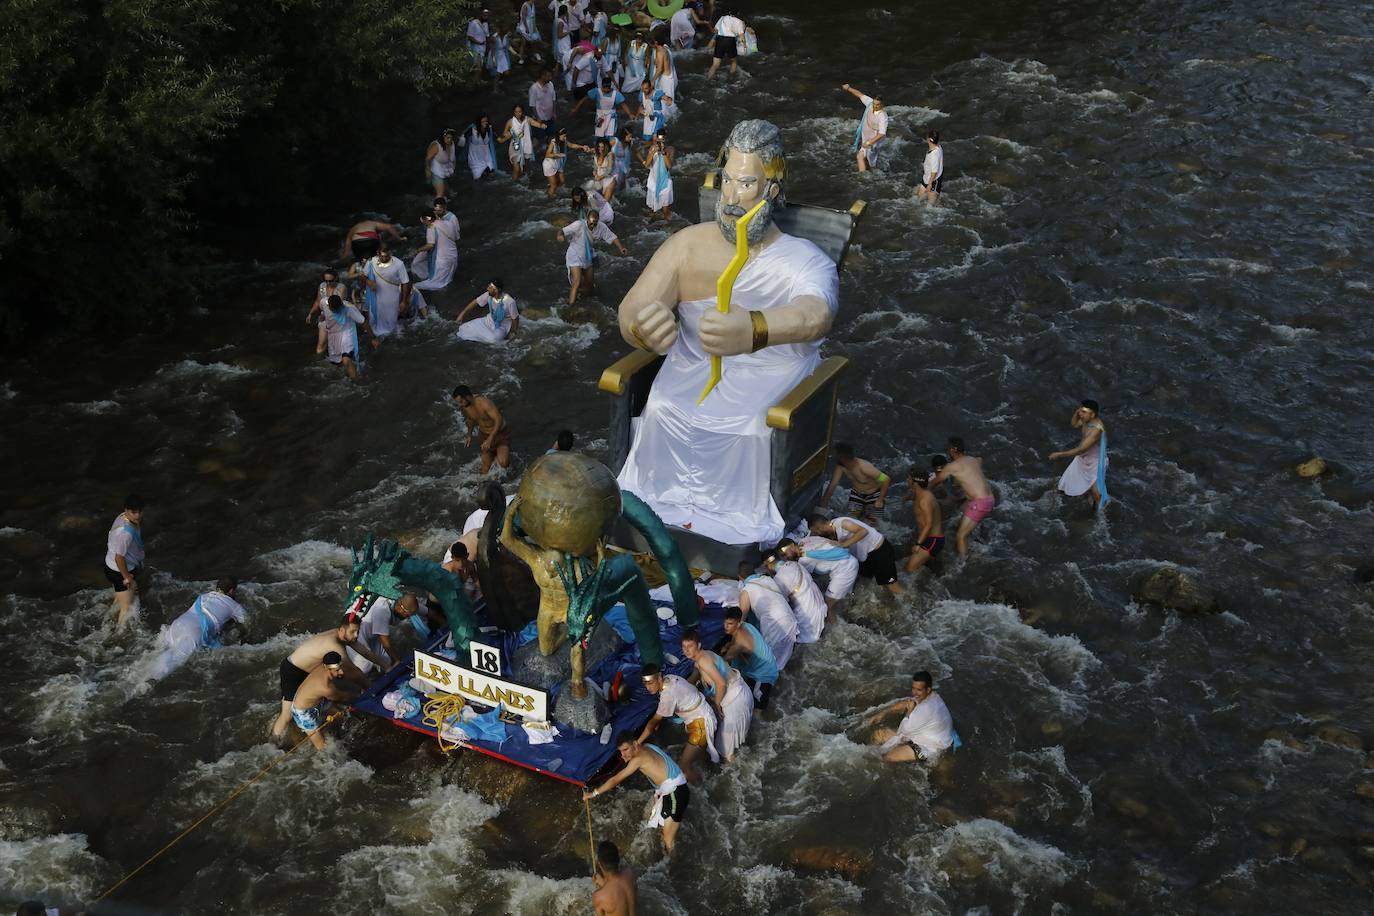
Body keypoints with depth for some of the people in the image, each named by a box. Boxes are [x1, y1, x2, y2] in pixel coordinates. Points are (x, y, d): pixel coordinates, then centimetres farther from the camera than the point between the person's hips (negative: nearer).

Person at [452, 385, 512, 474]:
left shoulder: (484, 403, -34)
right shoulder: (464, 406, -12)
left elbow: (499, 420, -41)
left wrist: (490, 440, -46)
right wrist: (469, 436, 17)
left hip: (501, 433, -5)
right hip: (485, 435, 5)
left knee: (503, 463, -21)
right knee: (485, 471, 4)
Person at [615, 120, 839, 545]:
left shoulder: (805, 262, -7)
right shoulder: (688, 244, 4)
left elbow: (816, 315, -29)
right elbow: (632, 308, -5)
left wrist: (753, 330, -53)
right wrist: (641, 327, -33)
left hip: (774, 387, -3)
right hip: (690, 378, 3)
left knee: (752, 429, -23)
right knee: (661, 413, -18)